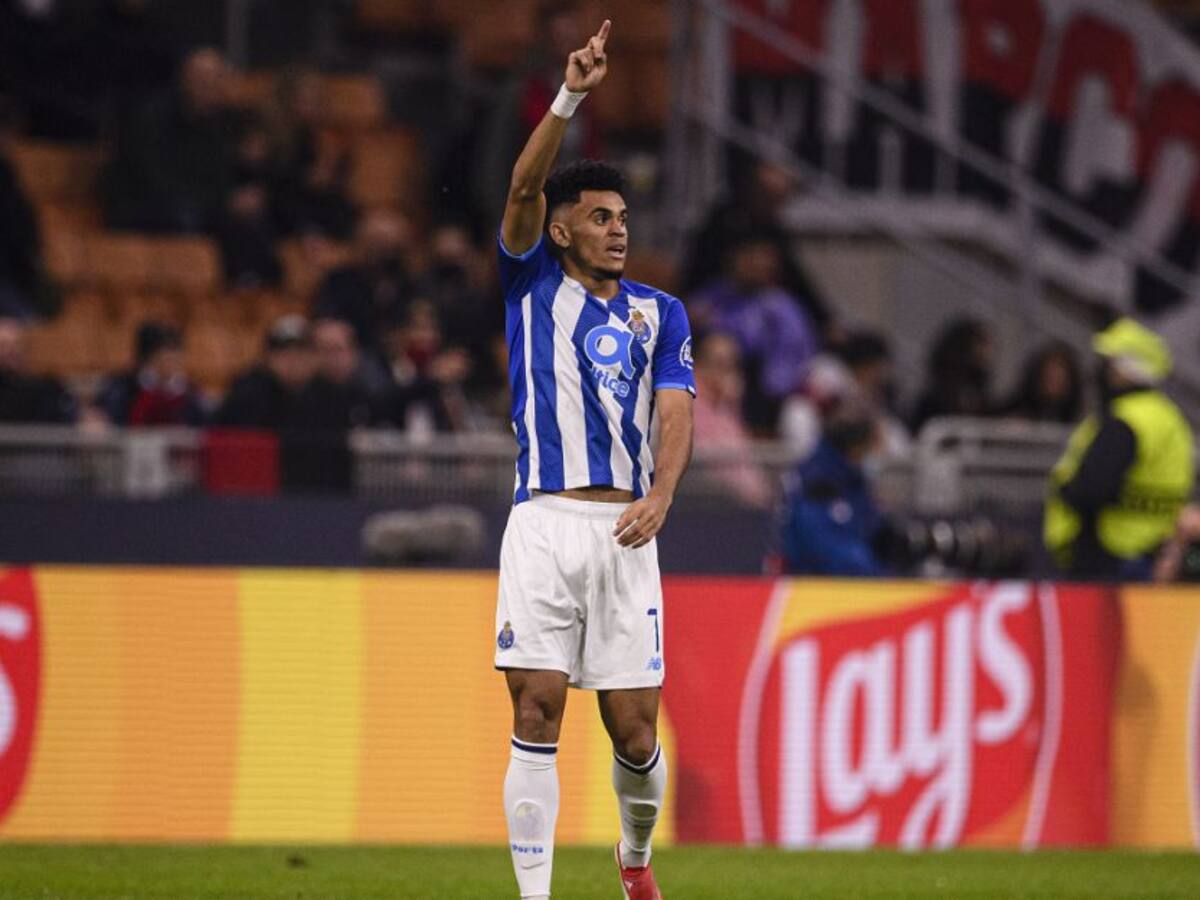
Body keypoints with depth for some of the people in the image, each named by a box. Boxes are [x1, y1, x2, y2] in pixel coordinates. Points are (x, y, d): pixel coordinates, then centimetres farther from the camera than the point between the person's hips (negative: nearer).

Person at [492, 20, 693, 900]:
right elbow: (525, 186, -7)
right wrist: (570, 97, -19)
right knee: (537, 717, -7)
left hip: (626, 531, 2)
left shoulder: (661, 313, 15)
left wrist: (659, 498, -14)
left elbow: (676, 416, 4)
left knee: (635, 728, 2)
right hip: (545, 522, -2)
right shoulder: (533, 283, 9)